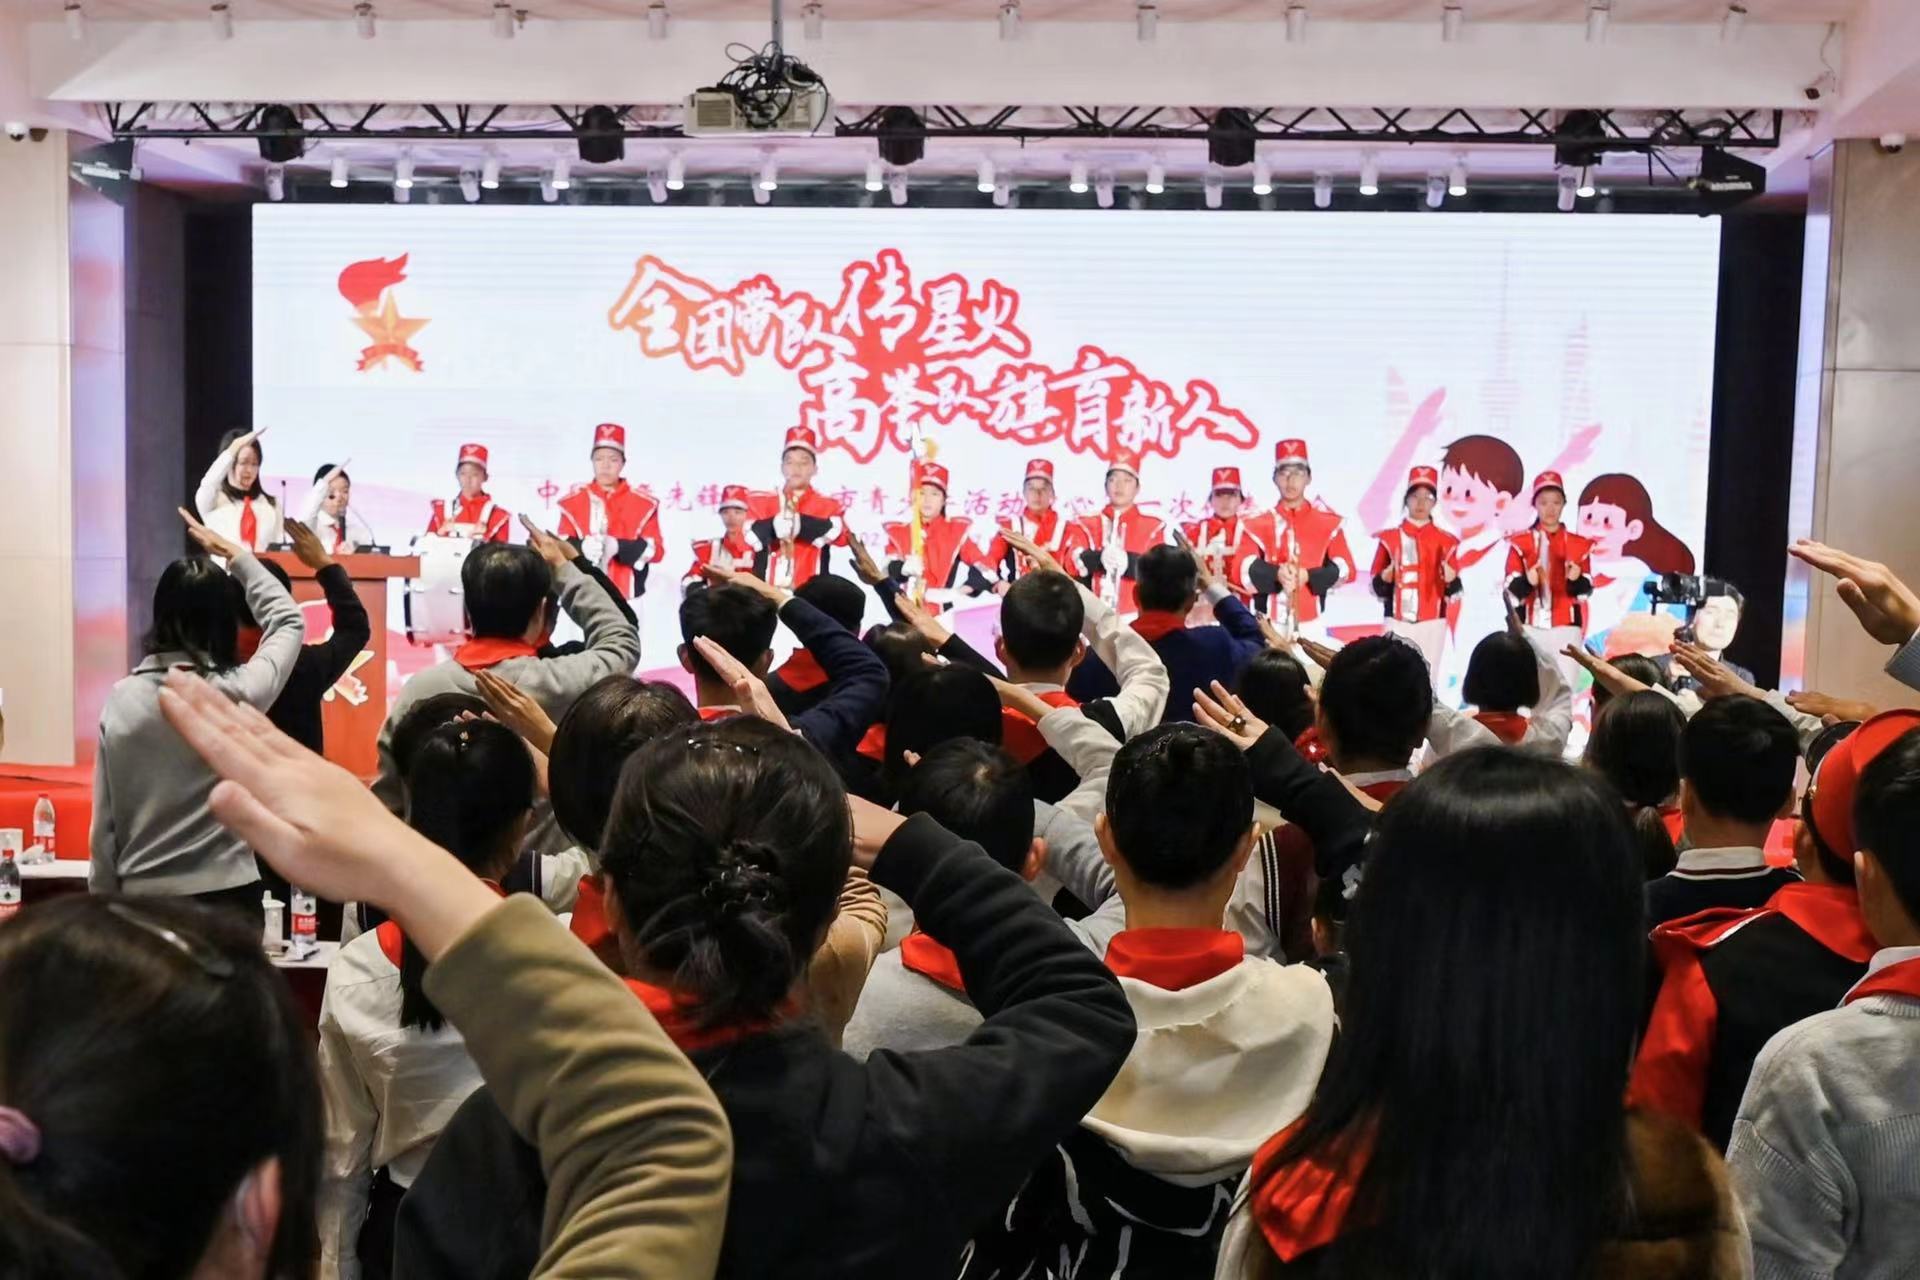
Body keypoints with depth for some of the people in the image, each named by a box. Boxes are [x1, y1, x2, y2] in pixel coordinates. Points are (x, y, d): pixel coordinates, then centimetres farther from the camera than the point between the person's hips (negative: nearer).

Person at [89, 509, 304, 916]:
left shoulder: (120, 700, -3)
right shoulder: (239, 693, -10)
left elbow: (103, 826, 2)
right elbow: (288, 621, 11)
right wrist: (234, 554, 18)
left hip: (143, 898, 3)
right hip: (226, 896, -3)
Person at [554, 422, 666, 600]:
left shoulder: (643, 503, 5)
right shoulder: (573, 501, 8)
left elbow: (656, 549, -2)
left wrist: (619, 547, -19)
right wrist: (582, 547, -21)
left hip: (628, 600, -1)